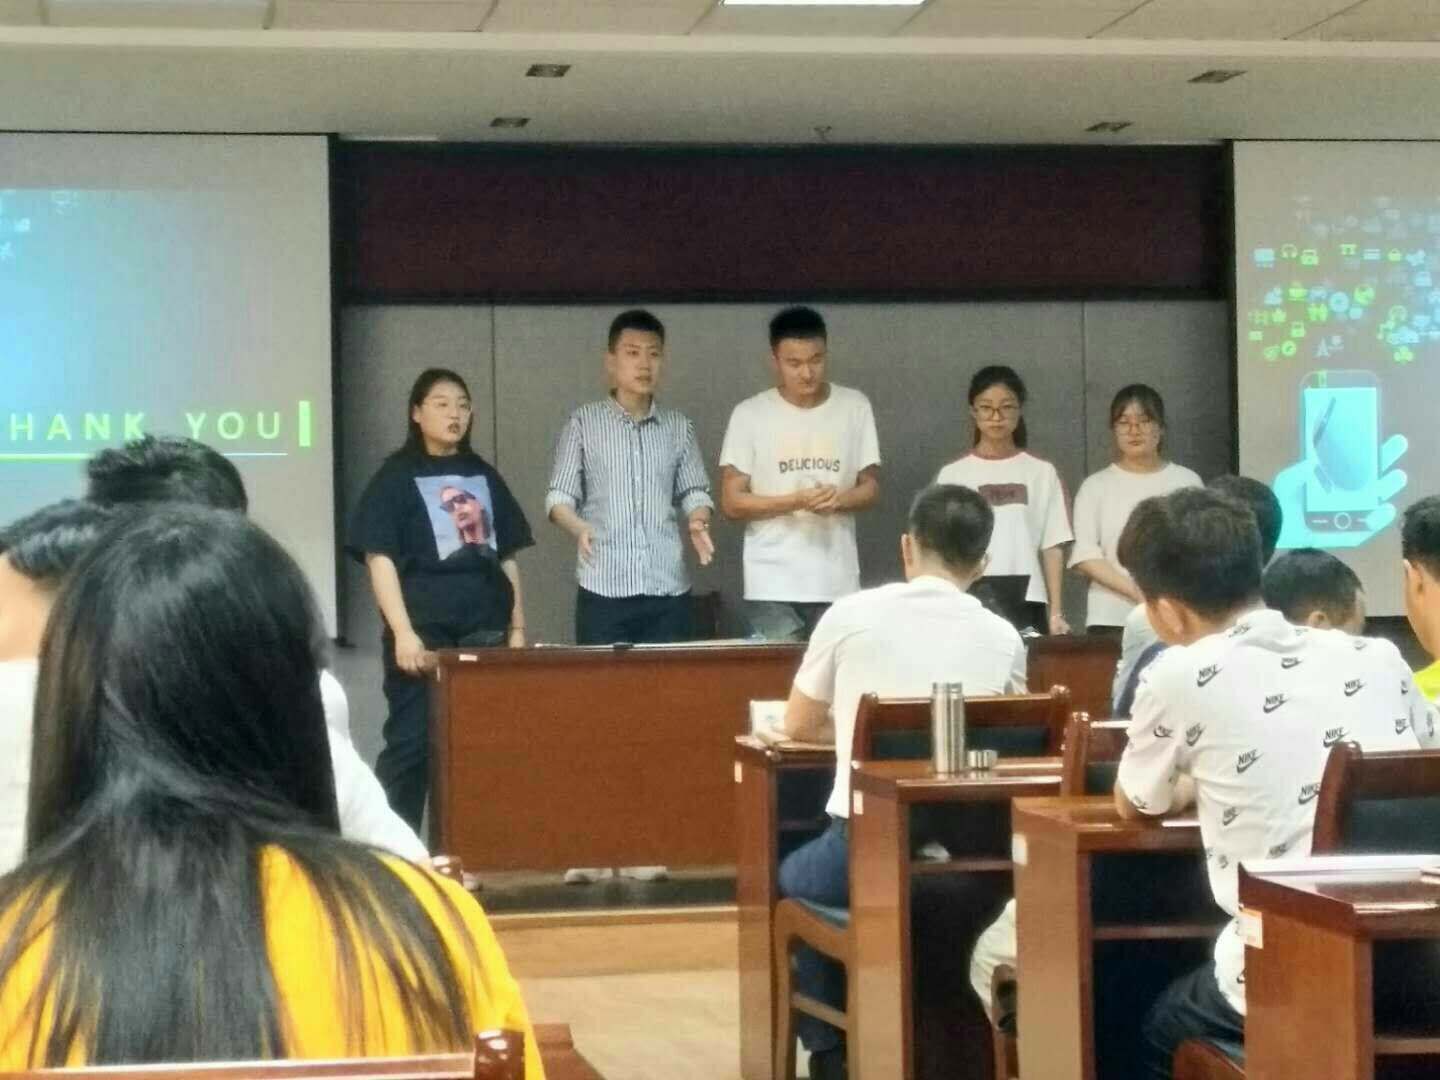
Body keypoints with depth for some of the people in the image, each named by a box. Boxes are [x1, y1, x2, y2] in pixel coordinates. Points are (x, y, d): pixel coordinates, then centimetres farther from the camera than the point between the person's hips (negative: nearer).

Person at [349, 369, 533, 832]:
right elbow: (379, 558, -8)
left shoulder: (483, 475, 14)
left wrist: (517, 628, 12)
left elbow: (507, 557, 17)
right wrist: (403, 632, -17)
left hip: (484, 631, 5)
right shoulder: (396, 476, -1)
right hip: (424, 631, -5)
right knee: (412, 741, -5)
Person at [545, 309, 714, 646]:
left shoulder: (678, 426, 12)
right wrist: (578, 527, -19)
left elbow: (694, 491, 15)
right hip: (604, 587, -2)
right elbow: (559, 496, 2)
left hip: (667, 587, 2)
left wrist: (698, 522, -8)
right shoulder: (584, 422, 4)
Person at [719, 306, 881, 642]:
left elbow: (871, 487, 10)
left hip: (838, 585, 2)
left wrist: (840, 498, -13)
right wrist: (795, 501, -16)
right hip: (772, 586, -2)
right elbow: (732, 502, -2)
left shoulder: (855, 407, 5)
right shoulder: (749, 415, -1)